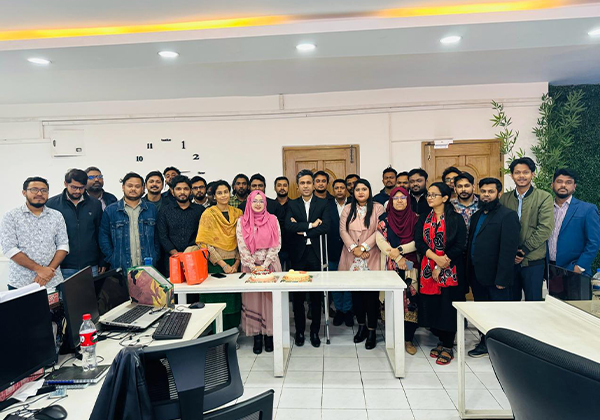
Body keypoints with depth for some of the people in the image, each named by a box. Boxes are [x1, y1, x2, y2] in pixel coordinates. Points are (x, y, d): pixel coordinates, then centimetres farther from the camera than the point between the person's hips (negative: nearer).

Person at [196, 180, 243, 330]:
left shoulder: (237, 213, 8)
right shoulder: (208, 214, -2)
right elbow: (204, 243, -8)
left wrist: (237, 262, -3)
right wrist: (222, 264, -11)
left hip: (234, 264, 3)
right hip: (215, 264, -3)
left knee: (233, 299, 4)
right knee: (217, 300, -2)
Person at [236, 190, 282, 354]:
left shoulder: (272, 220, 2)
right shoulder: (242, 221, 2)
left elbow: (276, 244, -2)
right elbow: (242, 247, -2)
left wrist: (265, 266, -9)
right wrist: (253, 266, -9)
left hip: (270, 265, 0)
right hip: (250, 266, 0)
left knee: (270, 299, 2)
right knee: (252, 299, 2)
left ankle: (269, 334, 13)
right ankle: (257, 336, 11)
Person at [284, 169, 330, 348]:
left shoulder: (323, 204, 5)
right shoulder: (292, 205, 6)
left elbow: (325, 227, -8)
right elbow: (289, 226, -10)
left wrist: (303, 231, -11)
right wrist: (311, 225, -13)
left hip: (316, 254, 0)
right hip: (298, 255, 1)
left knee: (316, 295, 6)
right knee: (297, 296, 7)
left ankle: (315, 331, 19)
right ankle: (299, 331, 20)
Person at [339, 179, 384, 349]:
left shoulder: (377, 208, 2)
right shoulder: (347, 209, 12)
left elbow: (379, 231, -6)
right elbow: (342, 230, 2)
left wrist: (363, 247, -14)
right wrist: (354, 248, -11)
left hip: (371, 257, -3)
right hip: (352, 258, 3)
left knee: (372, 294, -2)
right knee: (355, 292, 8)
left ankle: (372, 330, 9)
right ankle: (361, 326, 22)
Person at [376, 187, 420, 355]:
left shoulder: (415, 218, 5)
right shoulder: (384, 219, 5)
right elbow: (380, 241, -4)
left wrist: (399, 249, -13)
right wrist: (397, 258, -12)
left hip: (410, 265, 0)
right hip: (390, 265, 0)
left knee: (410, 299, -2)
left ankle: (408, 339, 12)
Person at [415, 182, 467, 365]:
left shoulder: (456, 219, -2)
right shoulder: (423, 218, 9)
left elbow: (460, 245, -8)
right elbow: (418, 242, -1)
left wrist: (441, 266, -13)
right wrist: (435, 257, -16)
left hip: (450, 270, -4)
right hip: (428, 269, 4)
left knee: (448, 306, 0)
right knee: (431, 306, 6)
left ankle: (448, 347, 13)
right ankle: (442, 340, 23)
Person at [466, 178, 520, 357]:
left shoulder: (507, 215, -10)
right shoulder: (477, 215, 14)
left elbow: (508, 249, -17)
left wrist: (501, 278, -20)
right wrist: (469, 272, 10)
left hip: (495, 278, -7)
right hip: (477, 275, 7)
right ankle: (485, 344, 30)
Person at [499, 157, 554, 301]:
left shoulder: (544, 198, -4)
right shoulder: (504, 198, 6)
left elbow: (545, 229, -12)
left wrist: (523, 250, -14)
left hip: (533, 261, -3)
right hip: (509, 260, 3)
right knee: (511, 299, 14)